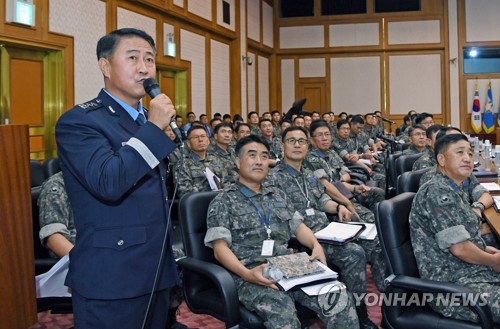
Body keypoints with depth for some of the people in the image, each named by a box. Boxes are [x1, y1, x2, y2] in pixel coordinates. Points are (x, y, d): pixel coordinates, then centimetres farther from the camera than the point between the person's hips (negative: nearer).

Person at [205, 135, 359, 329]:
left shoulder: (277, 195, 22)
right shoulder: (223, 202, 4)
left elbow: (298, 226, 23)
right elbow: (220, 247, -5)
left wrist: (316, 245, 0)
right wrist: (247, 274, -22)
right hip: (250, 276, -5)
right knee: (282, 310, -37)